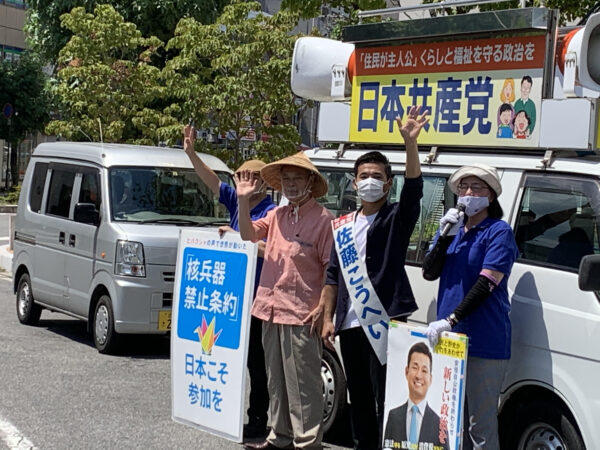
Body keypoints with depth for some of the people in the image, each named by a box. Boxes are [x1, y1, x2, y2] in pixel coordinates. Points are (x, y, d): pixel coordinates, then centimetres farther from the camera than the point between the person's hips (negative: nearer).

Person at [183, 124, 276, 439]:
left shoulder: (270, 212, -10)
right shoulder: (237, 202, 11)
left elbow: (270, 250, -21)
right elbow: (211, 181, 13)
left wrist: (235, 236, -19)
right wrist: (191, 152, 5)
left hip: (258, 297, -7)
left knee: (256, 359, -2)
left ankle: (260, 419, 3)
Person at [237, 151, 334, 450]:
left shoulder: (323, 219, -9)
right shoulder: (277, 215, 11)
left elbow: (332, 268, -9)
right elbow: (249, 235, 16)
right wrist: (244, 201, 2)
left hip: (302, 314, -8)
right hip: (272, 310, 8)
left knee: (302, 384, -4)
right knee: (276, 380, 17)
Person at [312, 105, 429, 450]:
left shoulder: (396, 219, -1)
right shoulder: (343, 225, 14)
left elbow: (414, 189, -20)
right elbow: (334, 275, 16)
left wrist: (411, 143, -33)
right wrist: (327, 317, 10)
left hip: (384, 321, -6)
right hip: (350, 324, 6)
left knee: (386, 397, -8)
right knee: (359, 398, 14)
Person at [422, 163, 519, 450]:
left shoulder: (498, 232, -5)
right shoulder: (451, 228, 15)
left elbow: (486, 284, -15)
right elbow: (428, 272, 6)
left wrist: (450, 319, -24)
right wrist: (445, 235, -7)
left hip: (483, 342, -6)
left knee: (480, 424, -5)